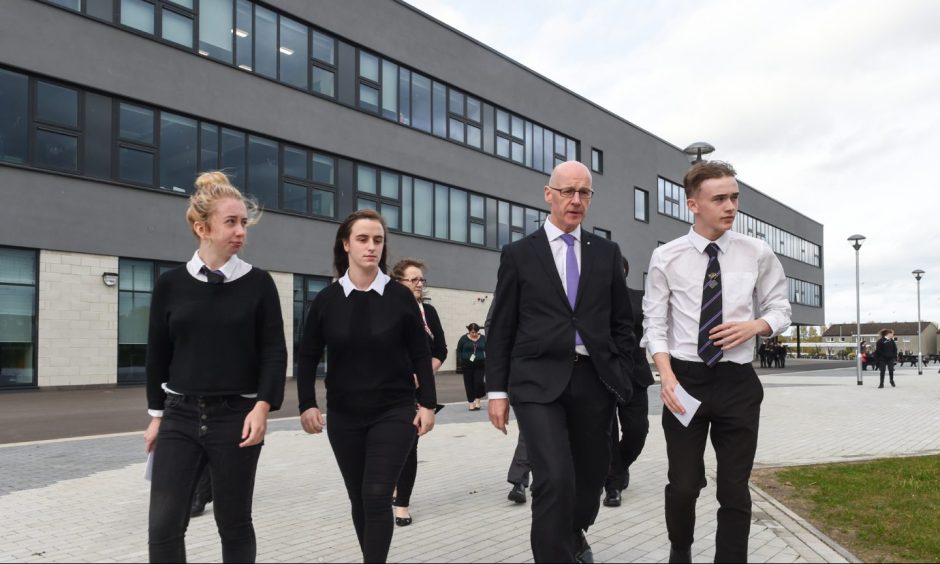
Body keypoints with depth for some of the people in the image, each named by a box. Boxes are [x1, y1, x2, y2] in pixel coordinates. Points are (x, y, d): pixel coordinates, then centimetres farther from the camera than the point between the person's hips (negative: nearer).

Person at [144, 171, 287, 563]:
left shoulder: (258, 283, -2)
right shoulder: (170, 284, 2)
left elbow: (274, 352, -3)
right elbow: (157, 354, 8)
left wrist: (262, 406, -15)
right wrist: (157, 414, 10)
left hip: (236, 416, -1)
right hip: (180, 416, 2)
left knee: (234, 522, 9)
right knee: (164, 526, -1)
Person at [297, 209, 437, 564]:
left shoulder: (400, 297, -5)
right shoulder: (327, 299, -2)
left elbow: (420, 355, 0)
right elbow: (308, 356, 5)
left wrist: (427, 403, -5)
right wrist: (307, 404, -4)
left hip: (394, 412, -2)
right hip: (344, 416, 2)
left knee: (378, 496, -10)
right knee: (359, 499, 13)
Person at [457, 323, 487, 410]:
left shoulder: (483, 339, 4)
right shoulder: (464, 339, 0)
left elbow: (487, 351, 10)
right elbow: (459, 351, 4)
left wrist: (487, 362, 1)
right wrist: (461, 362, -5)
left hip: (480, 365, 0)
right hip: (467, 365, 0)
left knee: (479, 382, -10)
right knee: (469, 383, 3)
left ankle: (477, 399, 10)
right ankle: (471, 402, 14)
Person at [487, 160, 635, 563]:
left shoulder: (607, 253, 10)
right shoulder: (519, 254, 3)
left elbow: (622, 321, 13)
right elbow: (502, 328, 3)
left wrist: (622, 376, 5)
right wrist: (497, 390, -1)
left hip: (594, 380, 3)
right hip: (539, 381, -3)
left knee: (592, 474, 14)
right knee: (555, 480, -16)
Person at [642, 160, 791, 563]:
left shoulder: (758, 254, 1)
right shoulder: (666, 258, -2)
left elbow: (780, 310, 10)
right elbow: (655, 323, -2)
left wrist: (755, 326, -12)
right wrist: (666, 376, -15)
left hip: (738, 382, 1)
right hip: (684, 380, -1)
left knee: (735, 489, 7)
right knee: (683, 485, 8)